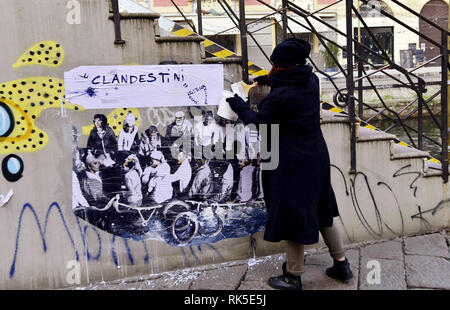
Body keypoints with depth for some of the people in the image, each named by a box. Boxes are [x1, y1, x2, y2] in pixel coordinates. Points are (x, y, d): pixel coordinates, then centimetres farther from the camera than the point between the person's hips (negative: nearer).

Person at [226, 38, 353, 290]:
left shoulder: (279, 96, -24)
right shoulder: (312, 81, -1)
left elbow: (257, 122, -10)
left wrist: (237, 103, 3)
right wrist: (271, 80, 13)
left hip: (292, 165, -8)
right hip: (317, 158, 8)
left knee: (292, 217, 6)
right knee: (320, 211, 21)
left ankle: (294, 277, 21)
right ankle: (342, 265, 32)